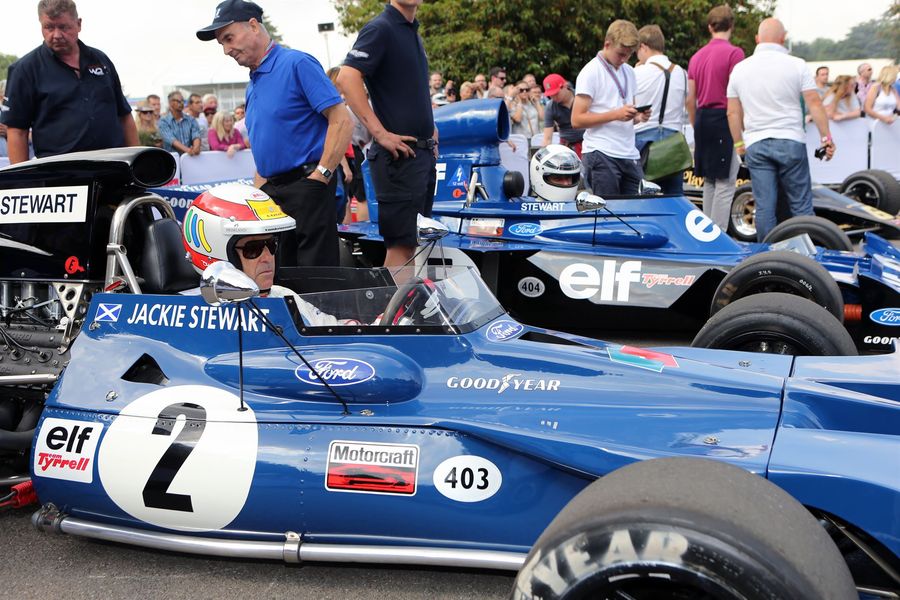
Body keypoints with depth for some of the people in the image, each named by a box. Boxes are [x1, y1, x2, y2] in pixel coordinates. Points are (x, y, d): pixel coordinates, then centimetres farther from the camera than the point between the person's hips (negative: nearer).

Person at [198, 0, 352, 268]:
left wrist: (321, 176, -18)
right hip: (271, 193, 9)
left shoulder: (297, 63, -7)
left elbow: (342, 121, -14)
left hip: (306, 186, -9)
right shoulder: (253, 86, 19)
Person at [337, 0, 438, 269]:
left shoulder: (414, 33, 18)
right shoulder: (380, 28, -9)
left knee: (410, 242, 12)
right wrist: (380, 133, -24)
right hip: (399, 154, -9)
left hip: (423, 153, 9)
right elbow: (347, 78, -22)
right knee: (401, 244, -8)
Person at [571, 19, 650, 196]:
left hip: (630, 154, 7)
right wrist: (616, 114, -18)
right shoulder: (590, 73, -4)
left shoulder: (629, 72, 19)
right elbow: (577, 119, -11)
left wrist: (638, 116, 3)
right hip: (602, 155, -7)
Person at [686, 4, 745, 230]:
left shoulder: (697, 56, 12)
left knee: (709, 182, 14)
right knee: (725, 183, -5)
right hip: (724, 119, -7)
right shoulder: (734, 53, -9)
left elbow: (690, 98, 14)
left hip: (702, 119, 7)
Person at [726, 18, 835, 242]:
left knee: (764, 206, 3)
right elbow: (814, 103, -5)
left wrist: (739, 143, 18)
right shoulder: (796, 65, -3)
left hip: (755, 145, 3)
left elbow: (733, 112, 9)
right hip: (790, 142, -2)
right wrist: (826, 137, 0)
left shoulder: (739, 68, 6)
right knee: (801, 205, 4)